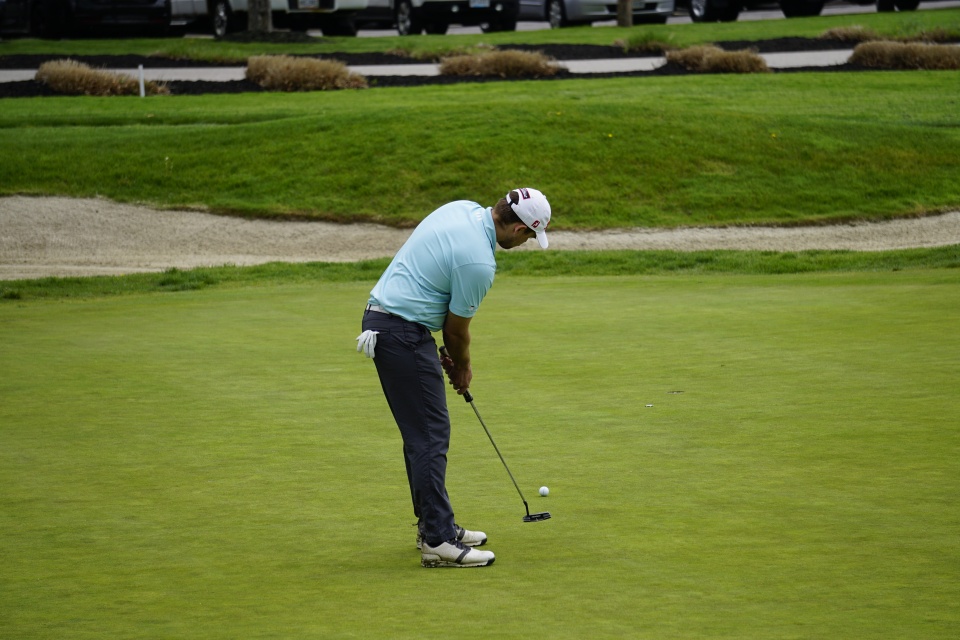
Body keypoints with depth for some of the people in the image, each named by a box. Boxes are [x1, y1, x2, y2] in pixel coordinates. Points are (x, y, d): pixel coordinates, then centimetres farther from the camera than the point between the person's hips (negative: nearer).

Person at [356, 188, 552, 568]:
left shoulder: (463, 209, 6)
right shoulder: (479, 262, -21)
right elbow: (457, 328, -7)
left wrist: (452, 356, 16)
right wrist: (462, 368, 13)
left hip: (381, 317, 10)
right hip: (405, 333, -10)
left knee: (422, 433, 16)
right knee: (431, 436, -8)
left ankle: (433, 524, 24)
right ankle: (438, 541, -8)